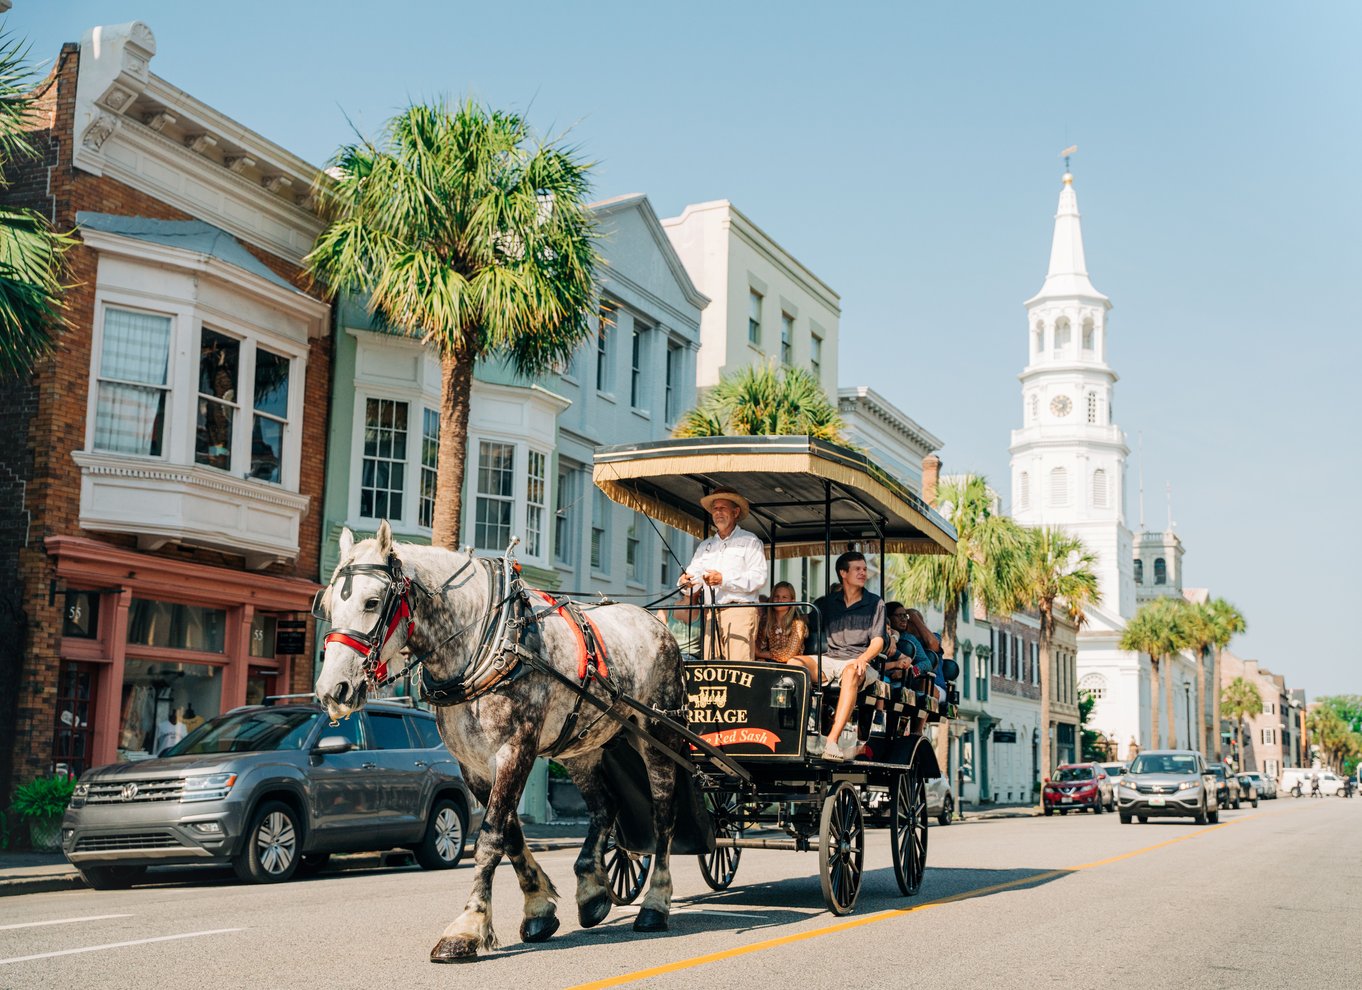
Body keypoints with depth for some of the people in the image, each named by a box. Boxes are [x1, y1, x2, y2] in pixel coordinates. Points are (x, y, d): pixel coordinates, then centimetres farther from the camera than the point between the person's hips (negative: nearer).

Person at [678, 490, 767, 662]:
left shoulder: (749, 541, 8)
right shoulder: (704, 546, 25)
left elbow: (759, 577, -6)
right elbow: (694, 574, 12)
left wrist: (724, 579, -15)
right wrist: (686, 581, -13)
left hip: (739, 611, -5)